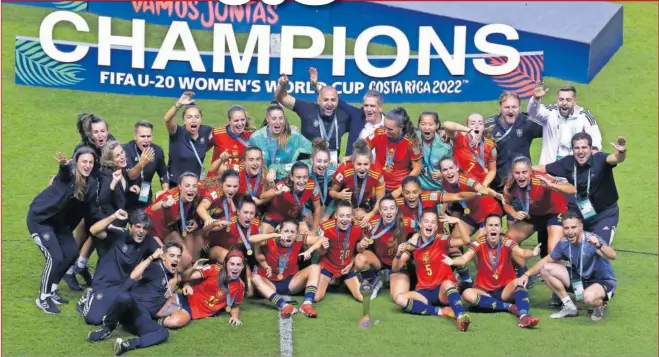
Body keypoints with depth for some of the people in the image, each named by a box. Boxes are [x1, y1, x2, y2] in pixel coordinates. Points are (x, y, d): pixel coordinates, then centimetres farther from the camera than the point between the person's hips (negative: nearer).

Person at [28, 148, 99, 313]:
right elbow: (64, 171, -46)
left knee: (71, 253, 7)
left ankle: (52, 289, 25)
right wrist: (63, 163, -68)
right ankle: (42, 298, 2)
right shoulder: (69, 173, -22)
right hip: (39, 218, -8)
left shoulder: (91, 183, -3)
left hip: (59, 221, 8)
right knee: (55, 257, -15)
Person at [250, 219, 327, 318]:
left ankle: (307, 304, -36)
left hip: (290, 283, 2)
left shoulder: (299, 240, -13)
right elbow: (251, 239, -38)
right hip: (271, 284, -2)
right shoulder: (271, 241, -20)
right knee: (255, 278, -34)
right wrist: (275, 235, -44)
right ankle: (284, 306, -50)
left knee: (315, 268, -17)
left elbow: (322, 239, -11)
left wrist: (310, 250, -29)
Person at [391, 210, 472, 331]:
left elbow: (466, 240, -21)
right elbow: (395, 268, 1)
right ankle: (442, 311, -27)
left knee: (448, 283, -38)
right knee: (399, 298, -24)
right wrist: (398, 254, -19)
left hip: (443, 290, -3)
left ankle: (460, 316, -56)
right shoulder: (414, 243, 2)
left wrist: (458, 221, -33)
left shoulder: (442, 240, -5)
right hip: (424, 291, 3)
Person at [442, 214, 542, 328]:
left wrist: (532, 253, -52)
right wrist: (452, 261, -47)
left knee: (517, 282, -31)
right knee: (467, 294, -29)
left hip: (505, 289, 0)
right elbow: (464, 258, -23)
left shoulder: (506, 242, -9)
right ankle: (509, 307, -26)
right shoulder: (478, 243, -8)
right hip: (484, 290, 1)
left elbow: (521, 253, -28)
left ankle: (524, 315, -48)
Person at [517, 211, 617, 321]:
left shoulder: (591, 240, -27)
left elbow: (612, 256, -44)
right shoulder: (563, 243, -9)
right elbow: (546, 261, 7)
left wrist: (599, 246, -65)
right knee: (546, 269, -6)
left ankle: (600, 305, 0)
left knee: (589, 297, -41)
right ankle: (570, 307, 3)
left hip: (604, 282, -6)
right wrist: (527, 274, -5)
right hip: (580, 279, 6)